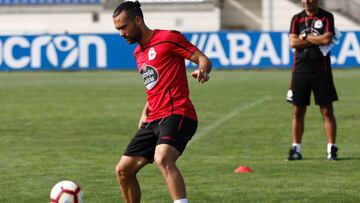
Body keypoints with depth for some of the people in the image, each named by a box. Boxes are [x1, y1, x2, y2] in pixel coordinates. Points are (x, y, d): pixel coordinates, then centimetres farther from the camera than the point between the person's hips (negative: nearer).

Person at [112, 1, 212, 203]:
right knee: (123, 170, 8)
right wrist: (146, 112, 17)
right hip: (153, 121, 9)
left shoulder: (168, 38, -5)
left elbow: (203, 59, -8)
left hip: (176, 115, -9)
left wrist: (202, 71, -31)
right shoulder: (138, 53, 21)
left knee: (163, 159, -34)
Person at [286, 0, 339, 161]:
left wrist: (305, 37, -5)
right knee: (298, 111, 4)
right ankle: (296, 149, 10)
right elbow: (293, 42, -3)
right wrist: (317, 41, -8)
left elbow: (327, 39, -13)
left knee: (327, 111, -3)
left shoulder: (326, 17, 2)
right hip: (300, 68, 3)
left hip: (321, 69, -3)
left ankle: (331, 149, 0)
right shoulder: (297, 19, 10)